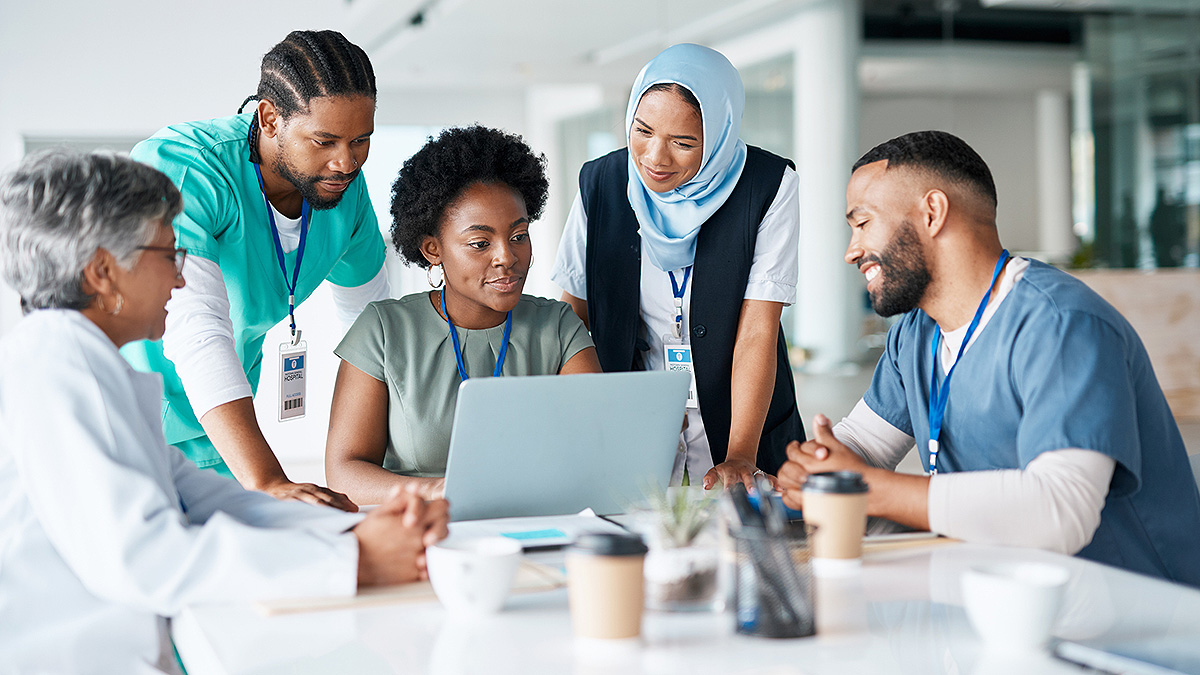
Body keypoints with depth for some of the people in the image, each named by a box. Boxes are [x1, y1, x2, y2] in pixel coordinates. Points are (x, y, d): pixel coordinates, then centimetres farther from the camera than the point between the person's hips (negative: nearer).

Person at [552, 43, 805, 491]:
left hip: (740, 423, -1)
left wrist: (740, 457, -23)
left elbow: (757, 333, -13)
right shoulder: (601, 183, -3)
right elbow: (575, 320, 2)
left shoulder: (768, 186, -10)